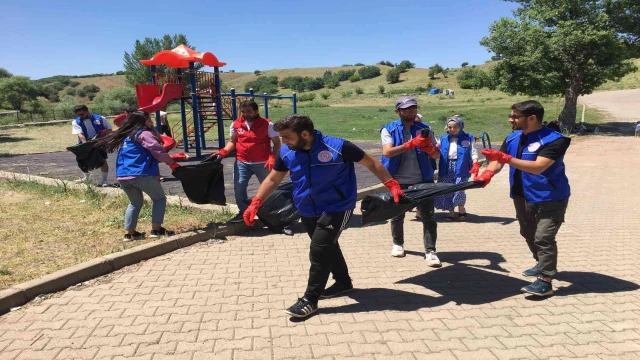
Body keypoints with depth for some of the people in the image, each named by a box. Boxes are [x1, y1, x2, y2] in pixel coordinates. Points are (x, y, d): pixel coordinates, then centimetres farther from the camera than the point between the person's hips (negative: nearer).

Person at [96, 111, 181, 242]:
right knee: (159, 198, 8)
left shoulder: (125, 136, 22)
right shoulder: (144, 134, -2)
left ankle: (129, 232, 19)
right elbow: (158, 151, -10)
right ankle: (156, 229, 2)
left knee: (135, 203, 23)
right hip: (141, 174, -8)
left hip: (123, 176, 8)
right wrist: (172, 163, -1)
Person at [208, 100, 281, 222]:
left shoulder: (267, 124, -8)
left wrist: (272, 157, -20)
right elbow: (232, 141, 13)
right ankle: (243, 212, 15)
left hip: (262, 163, -2)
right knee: (239, 187, -1)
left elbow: (277, 143, -5)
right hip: (242, 162, 3)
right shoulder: (236, 124, 2)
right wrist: (223, 151, -6)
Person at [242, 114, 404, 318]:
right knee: (327, 247, 20)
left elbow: (371, 163, -10)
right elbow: (273, 180, 7)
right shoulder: (286, 153, -6)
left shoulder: (337, 147, -21)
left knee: (319, 251, -12)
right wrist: (255, 203, -2)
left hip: (337, 208, -6)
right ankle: (343, 282, 42)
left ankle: (310, 300, 2)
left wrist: (391, 185, -15)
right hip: (307, 211, 6)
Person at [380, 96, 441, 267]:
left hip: (423, 180, 1)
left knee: (428, 216, -3)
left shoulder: (424, 128, 4)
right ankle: (398, 244, 35)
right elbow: (387, 152, -21)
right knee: (397, 215, 14)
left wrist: (431, 149, -20)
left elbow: (437, 155, 4)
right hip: (398, 181, -1)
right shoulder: (389, 130, -4)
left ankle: (430, 251, 5)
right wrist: (411, 144, -30)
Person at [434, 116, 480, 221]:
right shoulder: (443, 139, 13)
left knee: (458, 190, -10)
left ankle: (461, 210, 16)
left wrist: (475, 164, -12)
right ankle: (451, 212, 18)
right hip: (446, 168, 3)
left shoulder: (468, 138, 7)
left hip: (461, 168, -3)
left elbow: (473, 153, 2)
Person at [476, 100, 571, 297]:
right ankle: (544, 265, 42)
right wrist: (489, 172, -25)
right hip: (522, 196, 8)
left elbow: (538, 167, -34)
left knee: (543, 238, -10)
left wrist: (506, 158, -41)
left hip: (550, 198, -8)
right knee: (529, 234, 21)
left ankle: (544, 281, -2)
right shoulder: (512, 138, 0)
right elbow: (498, 160, -2)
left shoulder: (554, 140, -22)